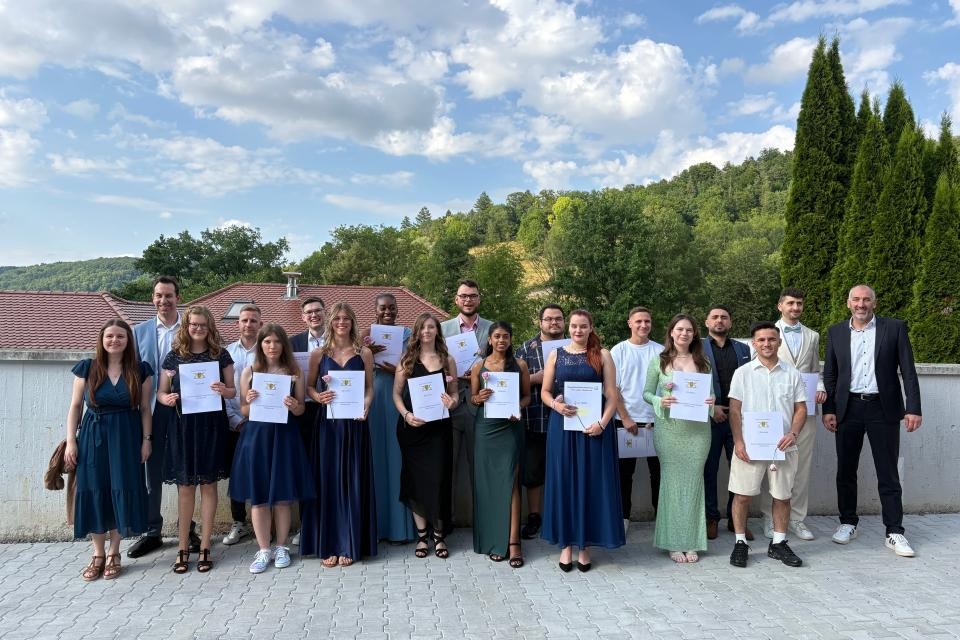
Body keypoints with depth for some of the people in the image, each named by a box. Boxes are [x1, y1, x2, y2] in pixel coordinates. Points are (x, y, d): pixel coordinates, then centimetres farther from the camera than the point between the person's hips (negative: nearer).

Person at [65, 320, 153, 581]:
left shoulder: (140, 370, 0)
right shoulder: (86, 368, 1)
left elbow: (144, 408, 3)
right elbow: (75, 406, 4)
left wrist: (147, 439, -3)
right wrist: (71, 440, -2)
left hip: (127, 437, 0)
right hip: (93, 435, 1)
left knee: (121, 491, 1)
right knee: (94, 493, 2)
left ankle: (114, 553, 16)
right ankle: (98, 555, 16)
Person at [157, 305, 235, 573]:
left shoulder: (221, 354, 4)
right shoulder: (174, 355, 5)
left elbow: (233, 391, 5)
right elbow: (160, 392, 7)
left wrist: (223, 390, -17)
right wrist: (167, 399, -15)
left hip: (211, 425, 0)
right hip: (182, 425, 1)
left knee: (208, 484, 4)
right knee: (185, 486, 5)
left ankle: (205, 547, 13)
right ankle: (183, 548, 16)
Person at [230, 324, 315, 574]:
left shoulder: (294, 372, 2)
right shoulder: (250, 371, 3)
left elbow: (301, 410, 4)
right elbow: (244, 411, 5)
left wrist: (294, 407, -17)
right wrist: (249, 402, -16)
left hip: (284, 436, 0)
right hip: (256, 436, 1)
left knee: (282, 496, 5)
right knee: (257, 496, 4)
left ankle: (281, 548, 20)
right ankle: (263, 550, 16)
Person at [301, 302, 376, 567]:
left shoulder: (364, 353, 4)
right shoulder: (318, 354, 4)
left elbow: (369, 388, 6)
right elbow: (309, 386, 9)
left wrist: (365, 407, -13)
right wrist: (319, 396, -12)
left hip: (354, 423, 0)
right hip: (327, 423, 0)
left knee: (352, 481, 4)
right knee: (327, 480, 4)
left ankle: (349, 545, 16)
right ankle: (327, 544, 14)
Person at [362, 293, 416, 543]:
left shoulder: (407, 333, 7)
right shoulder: (367, 335, 6)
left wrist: (398, 370, -12)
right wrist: (367, 353, -16)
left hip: (399, 398, 0)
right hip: (374, 398, 0)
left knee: (397, 457, 2)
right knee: (376, 457, 2)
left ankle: (400, 524, 11)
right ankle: (377, 522, 13)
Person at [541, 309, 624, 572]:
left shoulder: (602, 355, 3)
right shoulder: (556, 355, 7)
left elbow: (611, 394, -1)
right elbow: (545, 391, 8)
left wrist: (602, 423, -15)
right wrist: (556, 405, -13)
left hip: (593, 428, -1)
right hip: (562, 426, 1)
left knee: (591, 482, 3)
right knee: (564, 481, 4)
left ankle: (585, 544, 15)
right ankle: (566, 543, 15)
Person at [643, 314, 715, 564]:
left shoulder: (703, 362, 8)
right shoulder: (659, 361, 2)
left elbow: (709, 393, 12)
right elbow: (647, 393, 4)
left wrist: (711, 402, -10)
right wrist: (661, 401, -15)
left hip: (697, 429, 2)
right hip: (669, 428, -2)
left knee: (693, 483, 6)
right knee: (672, 482, 3)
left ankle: (691, 542, 16)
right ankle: (673, 542, 13)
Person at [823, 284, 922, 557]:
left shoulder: (894, 328, 0)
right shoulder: (836, 332, 6)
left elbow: (908, 370, -1)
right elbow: (829, 374, 8)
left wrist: (913, 408, -8)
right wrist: (828, 409, 2)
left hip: (883, 409, -2)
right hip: (848, 409, 2)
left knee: (888, 473, 3)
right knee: (846, 470, 9)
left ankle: (894, 532, 13)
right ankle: (848, 523, 23)